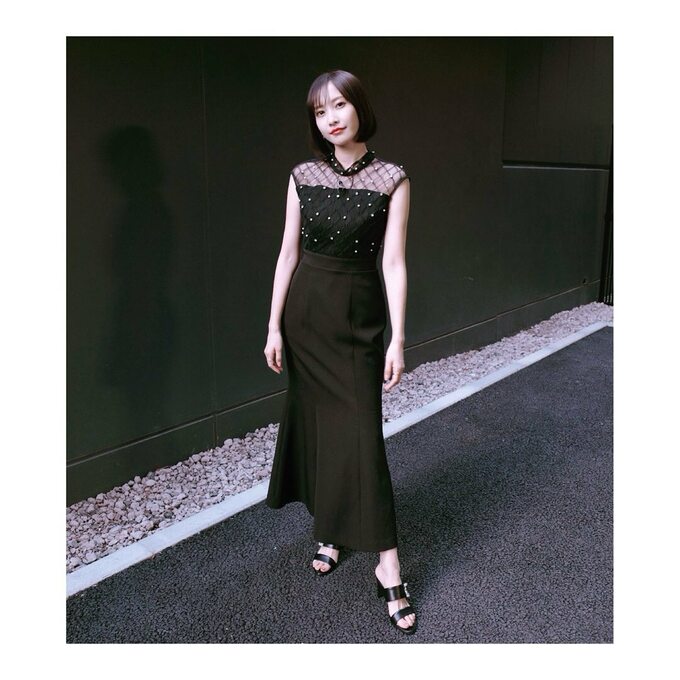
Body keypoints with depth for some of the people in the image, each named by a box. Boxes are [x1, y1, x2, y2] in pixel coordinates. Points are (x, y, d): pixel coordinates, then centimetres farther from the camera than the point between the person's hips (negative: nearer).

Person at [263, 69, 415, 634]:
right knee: (314, 423, 10)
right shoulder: (303, 176, 3)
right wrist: (275, 325, 2)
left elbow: (394, 262, -8)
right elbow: (289, 252, 5)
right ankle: (328, 529, 30)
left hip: (360, 315, -3)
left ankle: (387, 564, 5)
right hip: (306, 312, 3)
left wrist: (398, 338, -11)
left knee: (361, 431, -5)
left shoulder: (392, 179, -6)